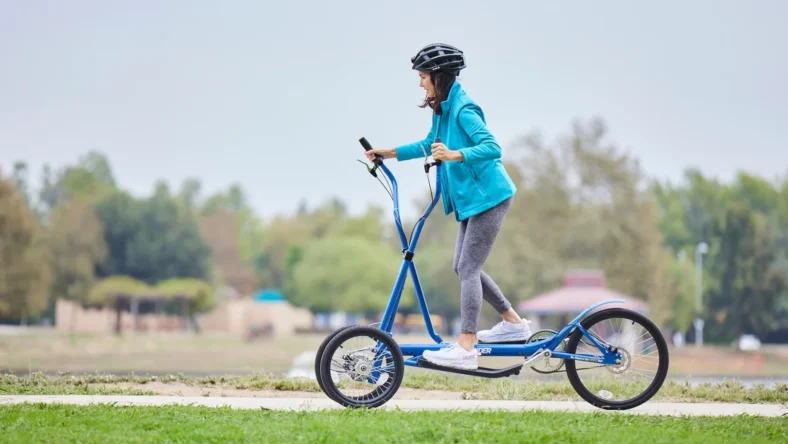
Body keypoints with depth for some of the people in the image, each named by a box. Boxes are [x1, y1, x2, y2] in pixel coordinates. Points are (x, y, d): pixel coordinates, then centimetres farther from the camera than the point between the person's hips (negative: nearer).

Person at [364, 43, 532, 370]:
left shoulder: (463, 109, -18)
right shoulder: (444, 109, 11)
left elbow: (492, 147, -27)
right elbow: (430, 145, 28)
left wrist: (456, 155, -40)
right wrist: (390, 152, 25)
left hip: (488, 197, -10)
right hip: (470, 199, 10)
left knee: (468, 269, -12)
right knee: (464, 267, 12)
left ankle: (465, 349, -13)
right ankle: (514, 324, 23)